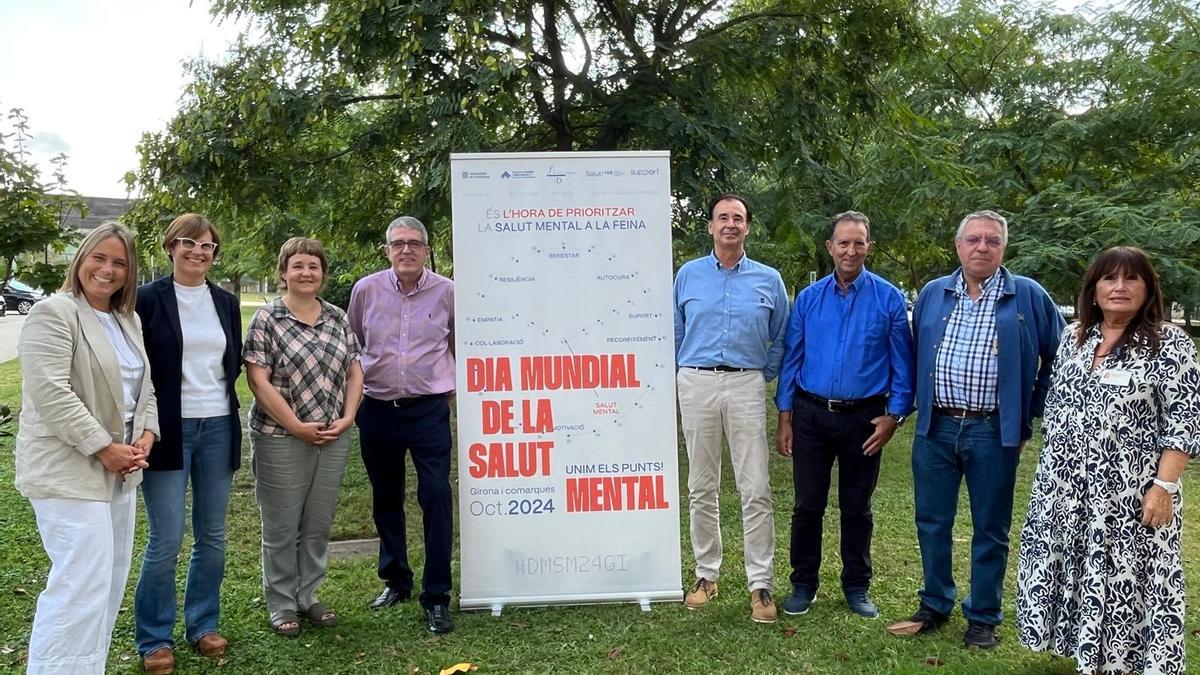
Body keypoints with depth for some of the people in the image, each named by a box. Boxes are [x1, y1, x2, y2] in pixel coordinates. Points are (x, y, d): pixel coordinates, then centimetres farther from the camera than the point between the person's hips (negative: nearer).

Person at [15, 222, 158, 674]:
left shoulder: (128, 320, 14)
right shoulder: (54, 313, -10)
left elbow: (143, 386, 18)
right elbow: (51, 393, -19)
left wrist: (146, 435, 1)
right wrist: (102, 447, -18)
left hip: (120, 468, 8)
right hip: (70, 470, -8)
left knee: (109, 579, 12)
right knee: (82, 582, -10)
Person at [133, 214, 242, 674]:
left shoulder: (226, 302, 10)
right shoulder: (148, 299, -4)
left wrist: (223, 404, 4)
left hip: (218, 428, 5)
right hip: (169, 429, -4)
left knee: (212, 535, 11)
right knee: (166, 540, -2)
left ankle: (203, 624, 25)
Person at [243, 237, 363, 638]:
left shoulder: (338, 318, 9)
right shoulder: (267, 319, -5)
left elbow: (354, 371, 11)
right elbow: (258, 379, -10)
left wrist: (347, 417, -3)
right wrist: (297, 426, -14)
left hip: (333, 439, 4)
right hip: (282, 439, -4)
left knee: (319, 524, 12)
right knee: (282, 527, 6)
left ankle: (308, 596, 28)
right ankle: (282, 605, 21)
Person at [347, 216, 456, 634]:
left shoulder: (447, 292, -4)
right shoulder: (366, 290, 0)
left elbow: (460, 346, 10)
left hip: (429, 410, -2)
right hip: (377, 410, 3)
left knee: (436, 498, -8)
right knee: (385, 500, 14)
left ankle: (436, 597, 2)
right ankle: (395, 580, 32)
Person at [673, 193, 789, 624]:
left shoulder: (768, 280, 8)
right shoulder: (688, 275, 9)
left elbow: (781, 339, 14)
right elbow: (675, 334, 15)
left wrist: (764, 376, 6)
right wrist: (685, 375, 10)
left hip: (746, 386, -1)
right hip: (697, 385, 1)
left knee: (756, 491, -3)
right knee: (701, 489, 7)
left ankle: (761, 584, 5)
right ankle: (706, 574, 20)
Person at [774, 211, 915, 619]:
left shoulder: (889, 299, -3)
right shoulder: (808, 299, 3)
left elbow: (902, 363, -1)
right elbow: (791, 359, 5)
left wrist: (894, 415, -8)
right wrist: (785, 418, 1)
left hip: (863, 419, -1)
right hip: (812, 416, 1)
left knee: (857, 508, 12)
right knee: (808, 505, 7)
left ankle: (857, 586, 27)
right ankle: (803, 584, 22)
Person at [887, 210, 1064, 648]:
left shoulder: (1028, 296, -1)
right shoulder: (932, 294, 7)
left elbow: (1057, 357, 6)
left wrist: (1031, 413, 5)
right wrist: (919, 406, 11)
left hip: (993, 432, -2)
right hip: (935, 429, 3)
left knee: (990, 529, 9)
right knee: (932, 523, 10)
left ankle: (983, 619, 23)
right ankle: (934, 607, 27)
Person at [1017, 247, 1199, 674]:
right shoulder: (1073, 337, 9)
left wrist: (1163, 486, -16)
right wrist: (1052, 468, 14)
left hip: (1131, 492, -5)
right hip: (1066, 486, 5)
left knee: (1126, 579, 1)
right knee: (1076, 574, 11)